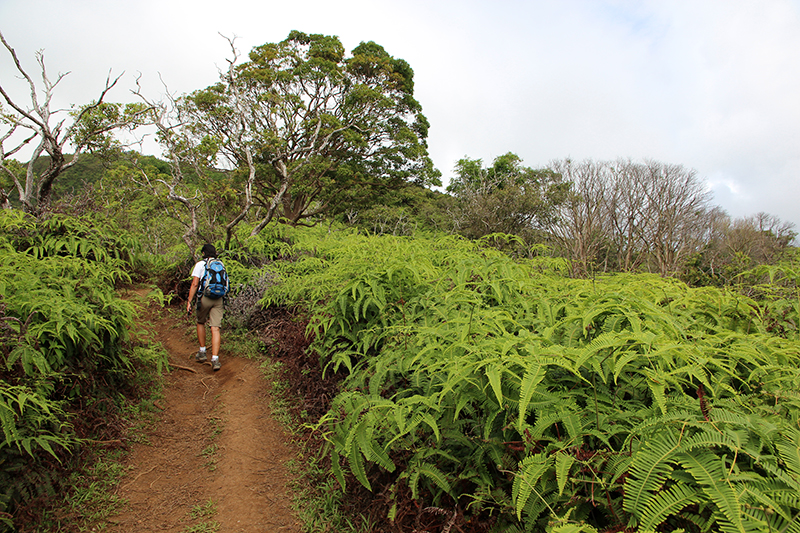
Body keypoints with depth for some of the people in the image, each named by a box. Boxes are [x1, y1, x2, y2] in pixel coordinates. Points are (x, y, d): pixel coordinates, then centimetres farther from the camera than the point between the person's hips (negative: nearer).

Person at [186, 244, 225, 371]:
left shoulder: (200, 264, 0)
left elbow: (194, 284, -7)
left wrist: (189, 302, -5)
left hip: (204, 298, -2)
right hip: (218, 298, 3)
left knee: (200, 323, 21)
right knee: (215, 329, -1)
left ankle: (202, 352, 26)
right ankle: (215, 359, -8)